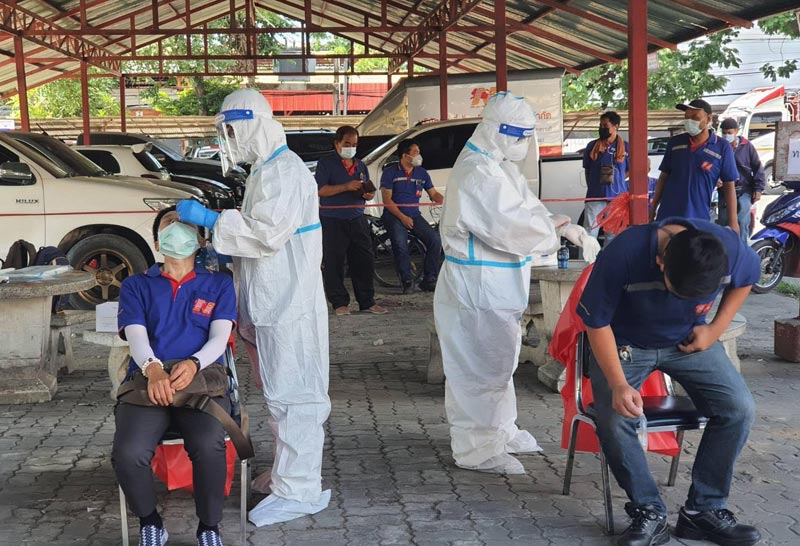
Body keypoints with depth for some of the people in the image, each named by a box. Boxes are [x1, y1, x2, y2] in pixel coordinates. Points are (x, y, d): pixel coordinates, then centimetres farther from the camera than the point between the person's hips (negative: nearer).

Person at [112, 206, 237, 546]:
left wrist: (193, 364, -17)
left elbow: (219, 337, 7)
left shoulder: (219, 284, 20)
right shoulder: (136, 286, 21)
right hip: (148, 381, 1)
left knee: (209, 446, -34)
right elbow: (136, 336, 4)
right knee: (128, 453, -30)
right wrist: (153, 369, -20)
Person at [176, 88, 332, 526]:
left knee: (290, 395, -5)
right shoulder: (264, 169, 18)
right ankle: (289, 472, 30)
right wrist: (221, 249, 13)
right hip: (270, 302, 10)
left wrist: (210, 220, -19)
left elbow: (267, 233, -24)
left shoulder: (285, 171, -15)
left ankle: (298, 490, 2)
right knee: (281, 392, 18)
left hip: (288, 305, -10)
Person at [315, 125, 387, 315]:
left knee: (364, 261, 5)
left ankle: (367, 302, 14)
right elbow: (321, 190, -13)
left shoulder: (360, 165, 16)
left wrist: (369, 194, -3)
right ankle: (340, 303, 10)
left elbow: (366, 191, 22)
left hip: (357, 219, 5)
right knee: (334, 264, 0)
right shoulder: (326, 163, -2)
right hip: (333, 221, -5)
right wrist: (346, 187, -21)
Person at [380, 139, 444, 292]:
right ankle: (407, 280, -15)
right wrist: (402, 217, -15)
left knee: (435, 239, -18)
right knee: (400, 243, -31)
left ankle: (429, 279, -9)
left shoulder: (422, 173, 11)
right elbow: (387, 199, -6)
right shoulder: (390, 172, -2)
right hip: (394, 215, -4)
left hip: (414, 215, 4)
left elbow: (434, 194, 12)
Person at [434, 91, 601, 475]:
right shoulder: (478, 174, -22)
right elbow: (516, 228, -25)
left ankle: (500, 430, 38)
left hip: (495, 285, 11)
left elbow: (528, 210, 14)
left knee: (499, 359, 22)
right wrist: (559, 235, -10)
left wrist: (566, 228, -2)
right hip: (476, 288, -11)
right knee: (479, 365, -2)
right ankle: (478, 449, 10)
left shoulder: (498, 166, 12)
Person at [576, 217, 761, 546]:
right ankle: (649, 514, -6)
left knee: (739, 408, -15)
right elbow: (597, 323, -20)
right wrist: (618, 384, -27)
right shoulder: (623, 254, -34)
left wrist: (717, 328, -6)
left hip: (689, 341, 3)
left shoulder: (729, 248, -25)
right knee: (613, 418, -26)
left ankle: (704, 510, 1)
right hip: (624, 343, -3)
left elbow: (747, 277, 3)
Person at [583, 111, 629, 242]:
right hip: (595, 196, 0)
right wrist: (591, 186, 7)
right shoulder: (592, 146, 7)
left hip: (617, 197, 0)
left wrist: (617, 179, 1)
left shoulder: (625, 147, 4)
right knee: (589, 233, -6)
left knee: (613, 235, 8)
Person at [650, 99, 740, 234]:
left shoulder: (722, 147, -3)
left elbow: (729, 185, -1)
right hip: (667, 217, 2)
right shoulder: (675, 143, 5)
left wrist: (733, 220, -5)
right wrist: (652, 210, 8)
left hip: (699, 219, -2)